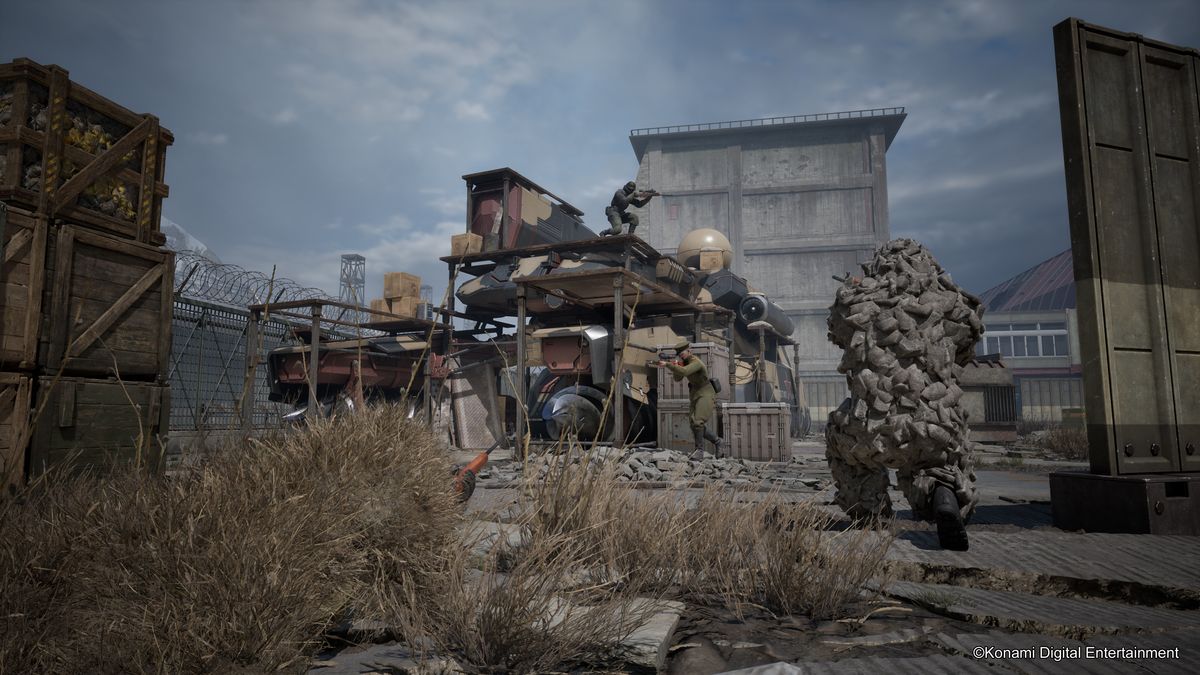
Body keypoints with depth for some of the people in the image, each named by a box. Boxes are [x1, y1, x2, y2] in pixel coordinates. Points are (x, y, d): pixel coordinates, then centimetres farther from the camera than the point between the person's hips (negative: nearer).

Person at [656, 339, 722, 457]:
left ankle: (700, 450, -8)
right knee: (694, 424, 5)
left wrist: (667, 365, -40)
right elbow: (678, 378, 8)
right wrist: (676, 367, -10)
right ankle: (716, 440, 23)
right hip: (694, 395, 9)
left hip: (705, 395, -9)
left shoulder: (696, 362, -22)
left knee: (698, 422, -20)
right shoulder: (685, 361, 7)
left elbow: (684, 372, -40)